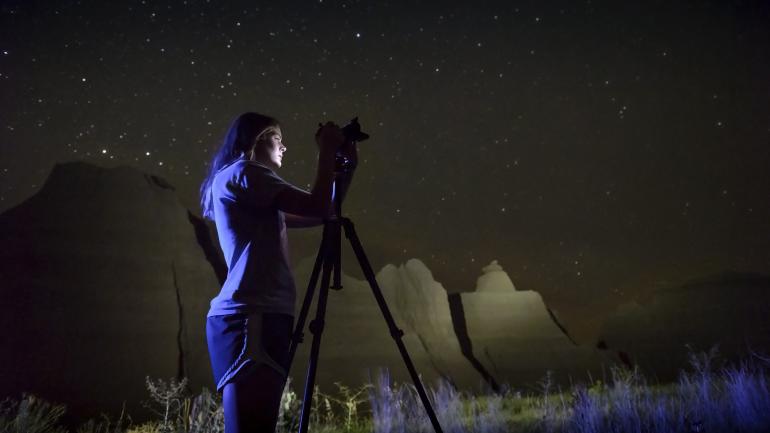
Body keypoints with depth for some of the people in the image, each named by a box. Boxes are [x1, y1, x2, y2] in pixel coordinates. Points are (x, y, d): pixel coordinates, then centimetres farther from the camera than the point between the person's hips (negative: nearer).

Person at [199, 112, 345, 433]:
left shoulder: (234, 182, 28)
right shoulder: (243, 172, -1)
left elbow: (315, 215, 29)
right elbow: (318, 208, -11)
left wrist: (339, 169, 25)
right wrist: (327, 150, 1)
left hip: (259, 315, 10)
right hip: (251, 317, -10)